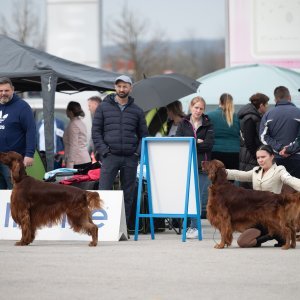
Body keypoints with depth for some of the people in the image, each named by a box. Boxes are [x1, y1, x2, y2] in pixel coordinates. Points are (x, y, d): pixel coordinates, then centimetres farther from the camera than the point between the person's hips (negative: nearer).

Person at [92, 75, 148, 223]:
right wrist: (103, 150, -7)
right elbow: (96, 131, 3)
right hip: (110, 157, -2)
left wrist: (138, 152, -1)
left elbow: (143, 134, 14)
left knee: (128, 195, 4)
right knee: (103, 191, -11)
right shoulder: (104, 107, 6)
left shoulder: (137, 111, 12)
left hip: (130, 159, 2)